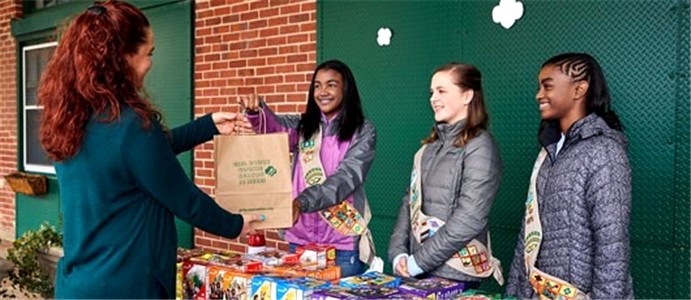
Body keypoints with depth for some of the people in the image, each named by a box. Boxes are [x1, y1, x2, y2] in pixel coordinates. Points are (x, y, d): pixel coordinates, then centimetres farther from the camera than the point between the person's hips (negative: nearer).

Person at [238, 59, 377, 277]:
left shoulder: (363, 131, -3)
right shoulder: (302, 126, 10)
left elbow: (347, 177, -15)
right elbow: (274, 125, -10)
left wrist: (302, 202, -29)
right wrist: (255, 110, -33)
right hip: (299, 239, 4)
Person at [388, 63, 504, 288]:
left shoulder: (479, 146, -11)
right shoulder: (431, 146, 10)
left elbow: (469, 220, -18)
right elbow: (411, 202, 9)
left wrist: (418, 262, -16)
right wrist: (398, 253, -4)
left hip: (454, 276, -6)